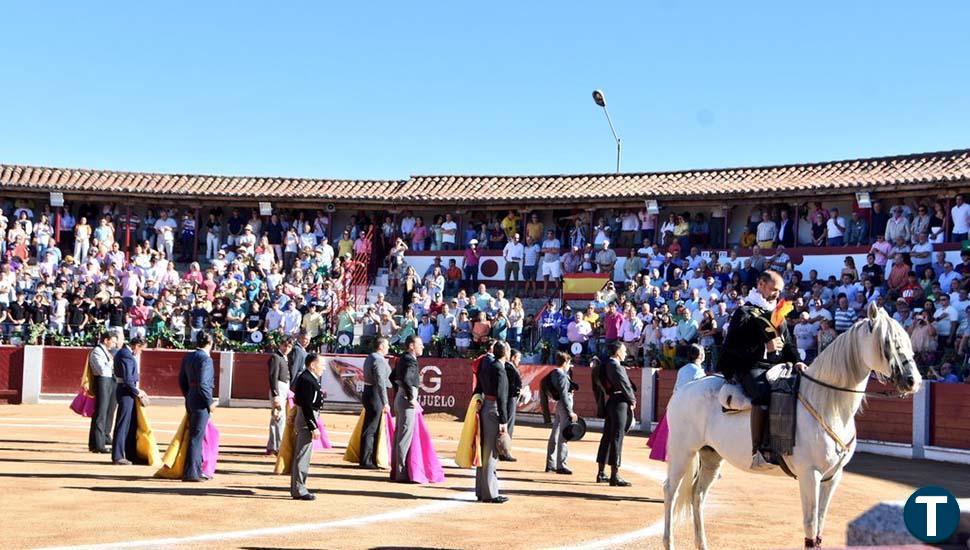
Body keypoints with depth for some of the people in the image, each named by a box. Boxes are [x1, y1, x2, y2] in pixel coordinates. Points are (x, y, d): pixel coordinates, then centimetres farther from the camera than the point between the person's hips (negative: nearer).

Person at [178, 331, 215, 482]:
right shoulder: (205, 359, -16)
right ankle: (191, 473, 0)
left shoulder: (187, 357, 10)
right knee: (196, 437, -3)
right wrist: (210, 402, -13)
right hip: (201, 403, -8)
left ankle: (197, 470, 23)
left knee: (195, 436, 16)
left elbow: (182, 381, 15)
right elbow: (203, 384, -22)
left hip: (190, 401, 8)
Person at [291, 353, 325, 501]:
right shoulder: (307, 380, -18)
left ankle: (296, 488, 23)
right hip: (307, 420, -11)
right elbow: (307, 406, -22)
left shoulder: (309, 378, 13)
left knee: (300, 455, 15)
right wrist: (314, 427, -21)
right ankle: (299, 490, 0)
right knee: (303, 456, -5)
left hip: (305, 419, 11)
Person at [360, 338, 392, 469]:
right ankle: (366, 460, -1)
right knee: (370, 429, -5)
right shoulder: (379, 360, -17)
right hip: (375, 395, -10)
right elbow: (380, 383, -23)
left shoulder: (370, 357, 14)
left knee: (369, 428, 15)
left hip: (368, 393, 10)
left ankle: (370, 459, 23)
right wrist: (385, 403, -24)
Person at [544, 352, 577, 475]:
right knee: (563, 436, -4)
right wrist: (570, 412, -19)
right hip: (564, 405, -9)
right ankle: (560, 465, -1)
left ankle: (550, 464, 21)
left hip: (557, 405, 9)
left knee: (555, 435, 14)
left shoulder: (554, 373, 10)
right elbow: (564, 395, -20)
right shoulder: (562, 376, -16)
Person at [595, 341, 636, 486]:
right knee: (617, 438, -7)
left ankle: (601, 473, 21)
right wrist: (632, 401, -1)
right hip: (620, 403, -10)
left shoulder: (608, 364, 14)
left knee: (607, 437, 14)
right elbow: (624, 385, -16)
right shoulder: (616, 366, -16)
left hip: (611, 402, 10)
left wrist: (631, 396, 2)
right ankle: (614, 476, -5)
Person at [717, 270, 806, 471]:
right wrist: (765, 348, -15)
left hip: (777, 367, 8)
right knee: (764, 393, -36)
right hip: (751, 368, -8)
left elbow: (789, 343, 22)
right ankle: (757, 451, -37)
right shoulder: (745, 313, -1)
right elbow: (732, 347, -10)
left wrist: (796, 361, 1)